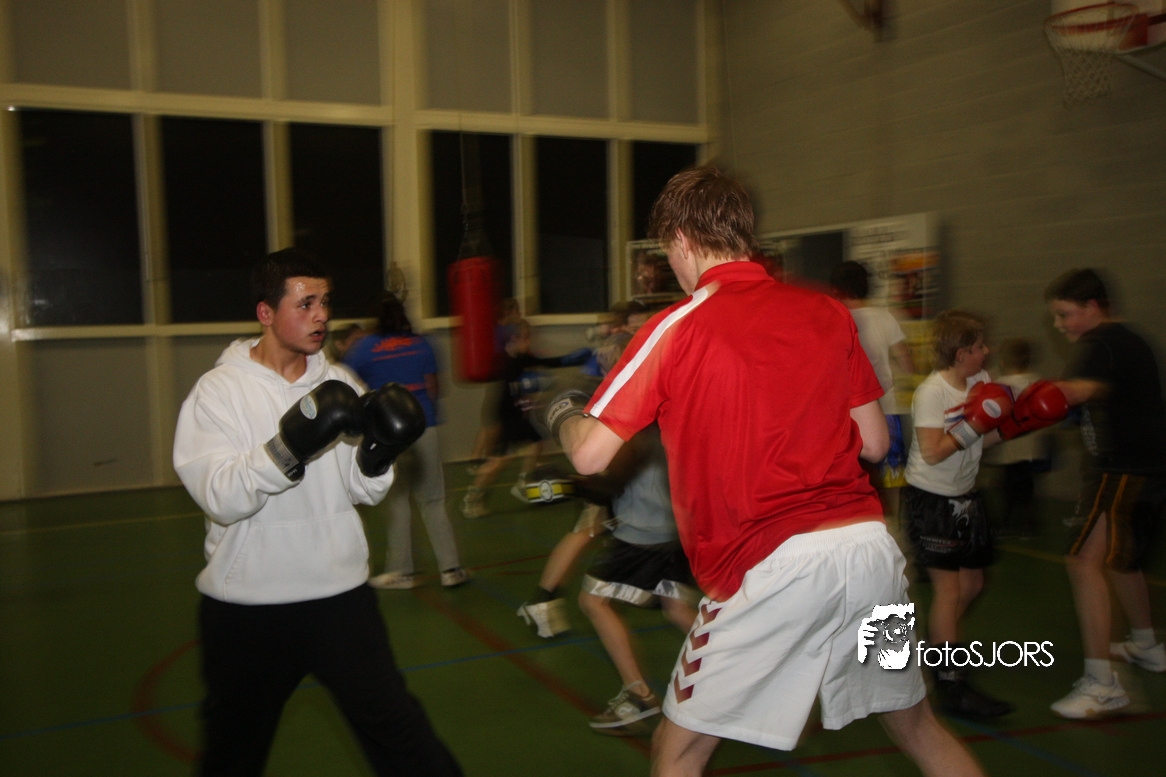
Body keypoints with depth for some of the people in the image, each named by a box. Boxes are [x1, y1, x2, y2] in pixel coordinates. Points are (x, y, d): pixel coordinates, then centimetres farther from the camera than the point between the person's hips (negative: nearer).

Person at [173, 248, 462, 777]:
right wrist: (288, 447, -33)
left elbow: (364, 492, 3)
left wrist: (378, 455, -17)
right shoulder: (218, 390, -8)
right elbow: (221, 499, -20)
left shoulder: (339, 385, 3)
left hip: (340, 596, 2)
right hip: (245, 610, -1)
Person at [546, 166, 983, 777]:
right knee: (916, 724, 26)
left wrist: (562, 414, 15)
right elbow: (874, 442, 13)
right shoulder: (828, 313, 9)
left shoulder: (676, 327, -4)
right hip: (870, 546, 5)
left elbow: (591, 455, -6)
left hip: (772, 566, -5)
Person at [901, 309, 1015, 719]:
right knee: (948, 588, -6)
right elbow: (932, 453, -23)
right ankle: (951, 685, 1)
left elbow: (984, 440, 8)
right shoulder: (931, 393, -19)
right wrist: (974, 424, -22)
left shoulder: (980, 381, 4)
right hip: (930, 500, -8)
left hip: (965, 497, 8)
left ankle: (939, 645, 39)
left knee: (972, 584, 16)